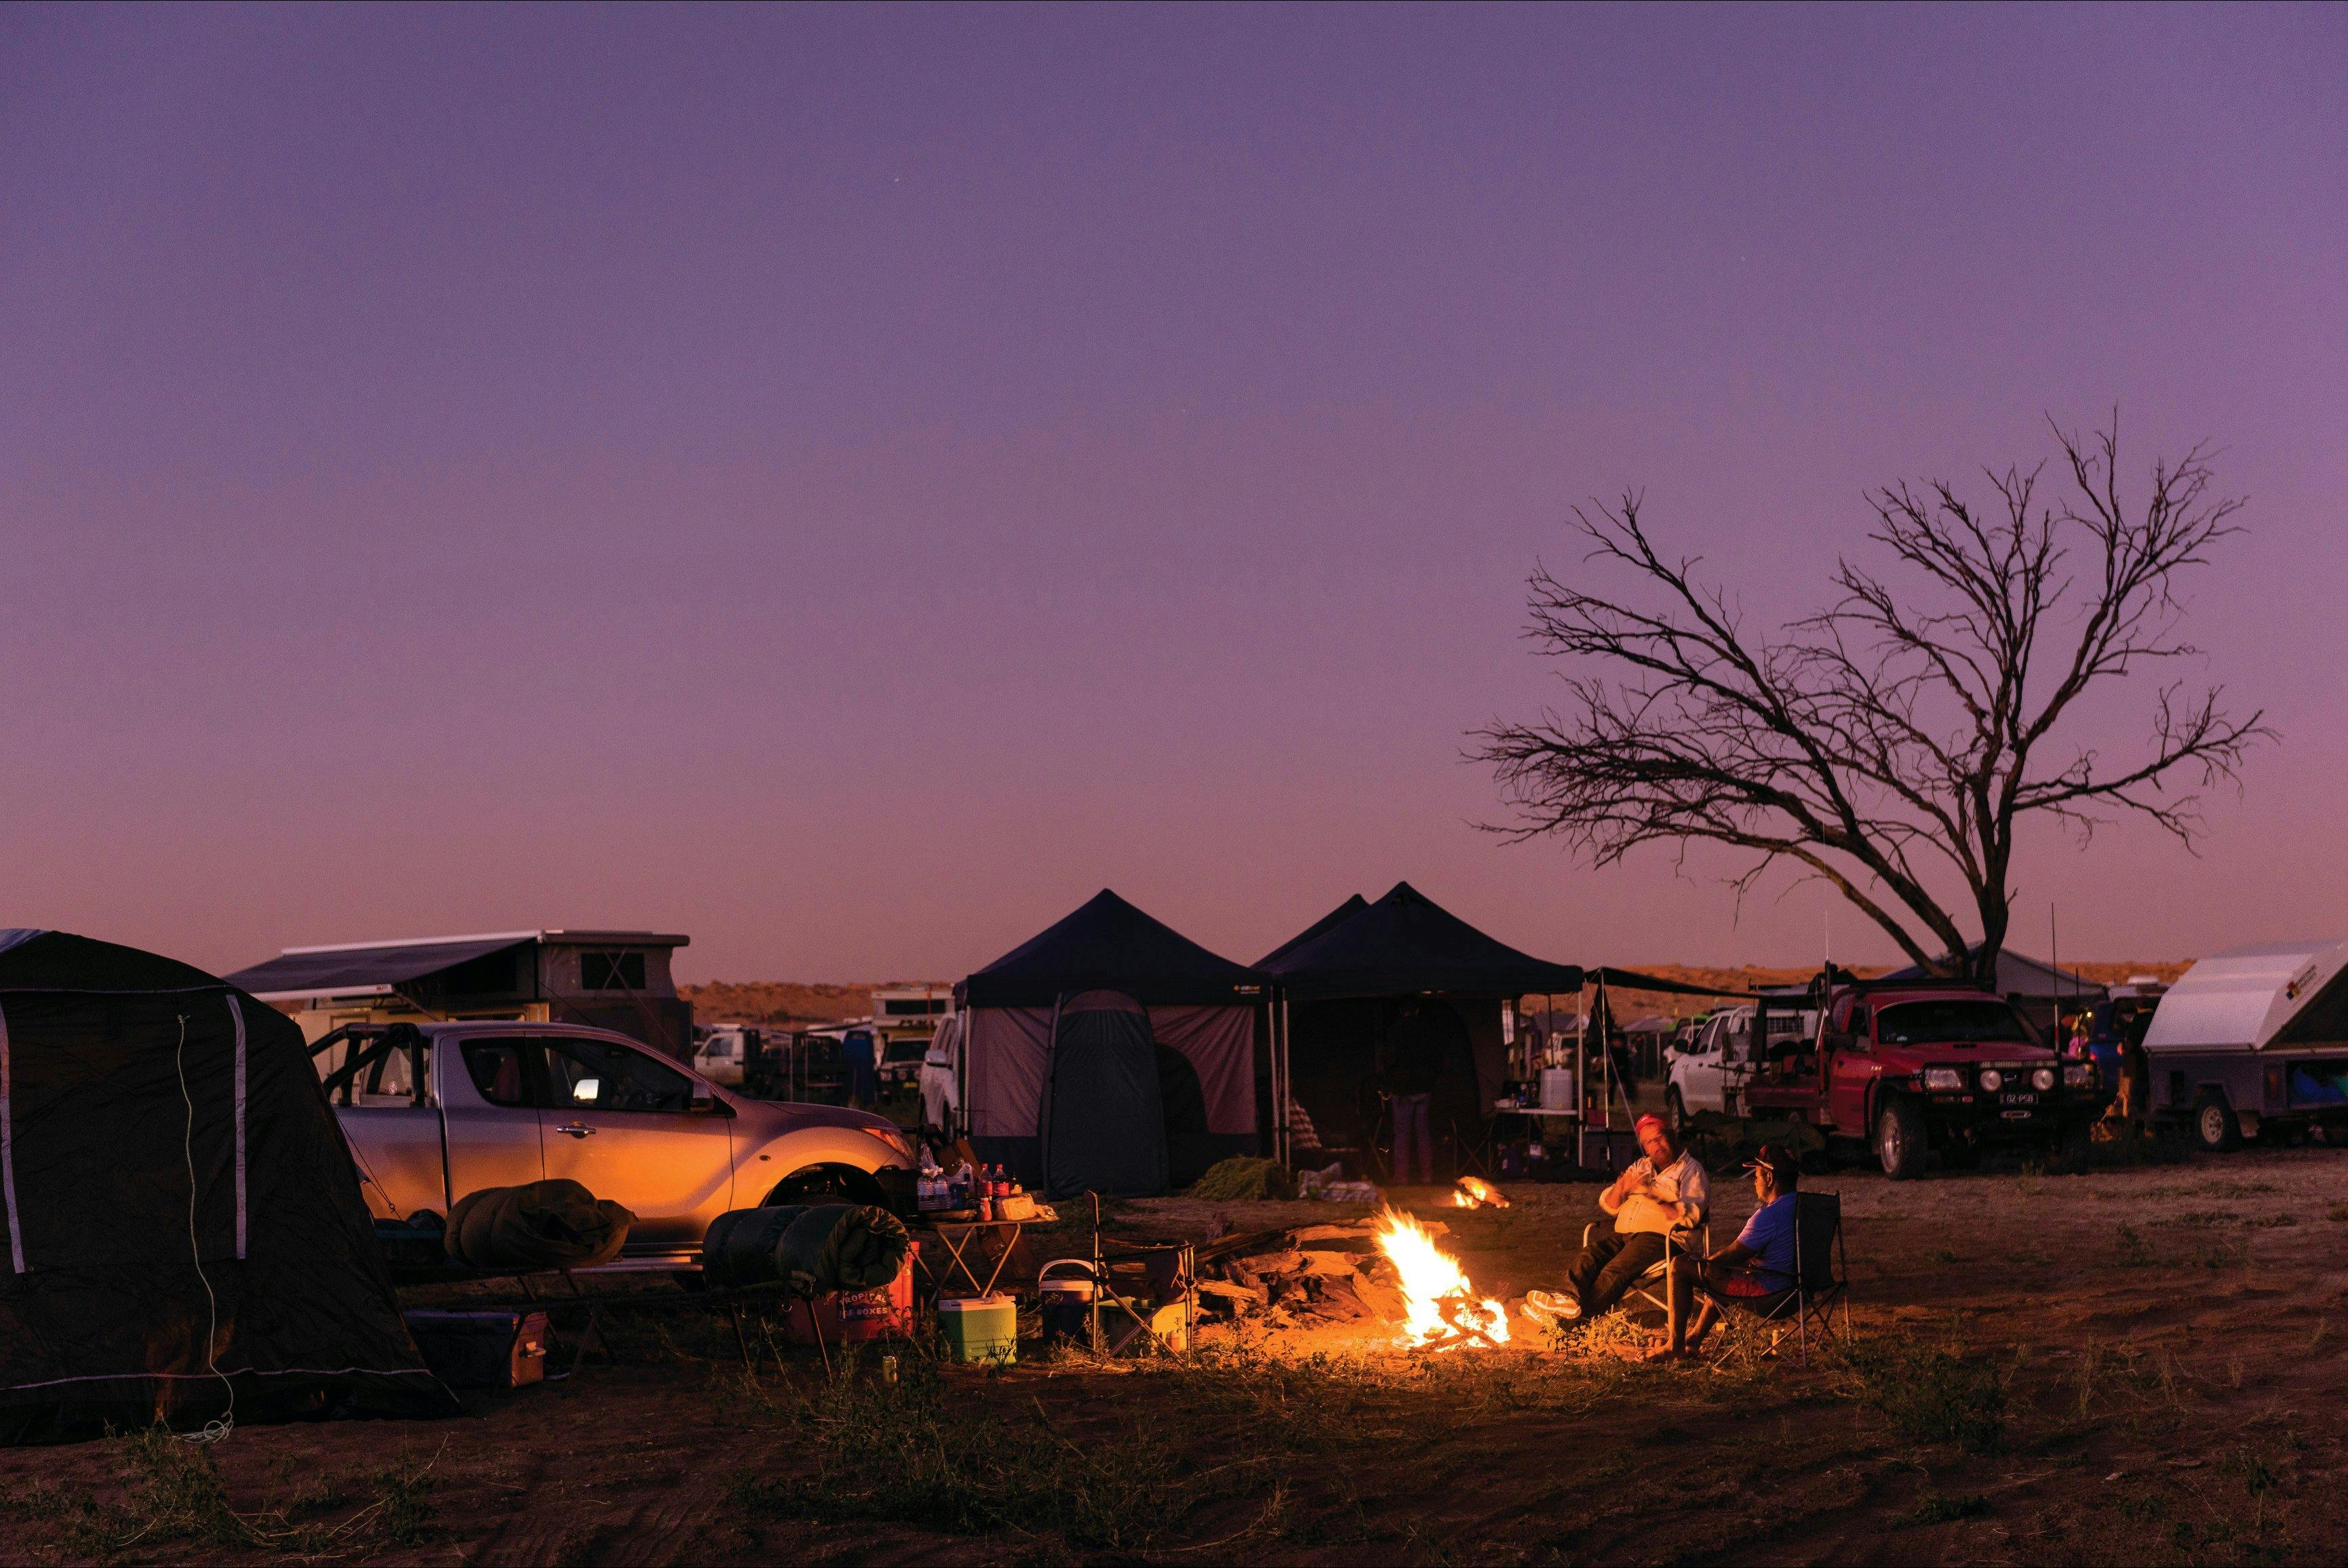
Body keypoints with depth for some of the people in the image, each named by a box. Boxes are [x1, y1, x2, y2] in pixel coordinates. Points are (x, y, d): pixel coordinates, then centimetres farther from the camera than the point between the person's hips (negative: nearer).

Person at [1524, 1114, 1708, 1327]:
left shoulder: (1690, 1169, 10)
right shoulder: (1640, 1167, 28)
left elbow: (1691, 1214, -7)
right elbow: (1608, 1204, 20)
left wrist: (1655, 1198, -20)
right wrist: (1620, 1189, -4)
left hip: (1660, 1236, -6)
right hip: (1624, 1235, 6)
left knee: (1616, 1270, -33)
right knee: (1587, 1257, -26)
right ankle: (1571, 1296, -51)